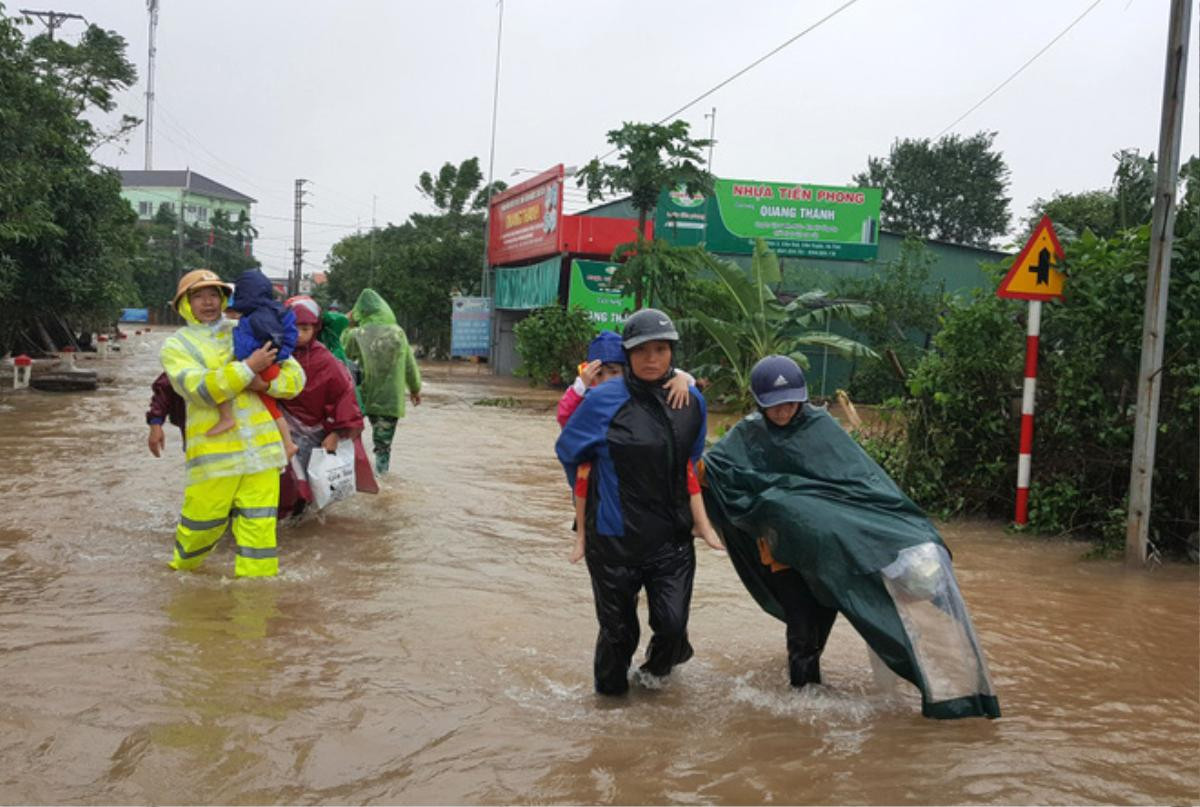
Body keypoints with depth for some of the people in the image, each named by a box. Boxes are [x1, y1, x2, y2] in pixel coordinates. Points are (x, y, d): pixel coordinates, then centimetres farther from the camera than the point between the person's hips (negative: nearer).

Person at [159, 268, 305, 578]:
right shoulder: (176, 346, 6)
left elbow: (295, 378, 9)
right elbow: (200, 390, -13)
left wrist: (263, 384, -10)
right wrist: (248, 368, -17)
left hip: (261, 447, 2)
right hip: (213, 449, -2)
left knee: (259, 524, 0)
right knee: (203, 523, 7)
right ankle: (182, 569, 36)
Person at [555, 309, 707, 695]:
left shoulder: (692, 400, 0)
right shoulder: (604, 400, -13)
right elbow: (568, 450, 4)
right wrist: (595, 496, 15)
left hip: (671, 536, 3)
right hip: (615, 538, -3)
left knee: (672, 623, -6)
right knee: (618, 629, 9)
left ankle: (658, 664, 30)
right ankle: (610, 691, 37)